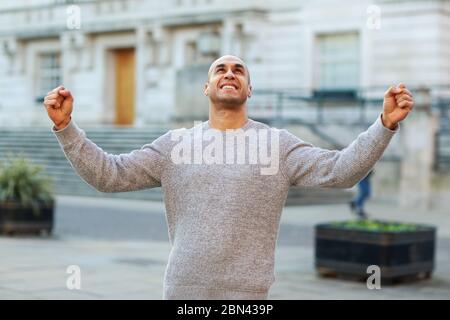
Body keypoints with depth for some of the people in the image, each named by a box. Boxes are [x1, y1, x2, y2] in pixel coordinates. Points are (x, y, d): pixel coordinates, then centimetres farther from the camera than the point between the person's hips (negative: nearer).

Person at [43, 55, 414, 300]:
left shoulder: (278, 144, 1)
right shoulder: (175, 143, 5)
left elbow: (338, 170, -9)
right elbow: (108, 174, 4)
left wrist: (386, 124, -21)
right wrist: (65, 126, -6)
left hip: (247, 292, -1)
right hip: (182, 290, 2)